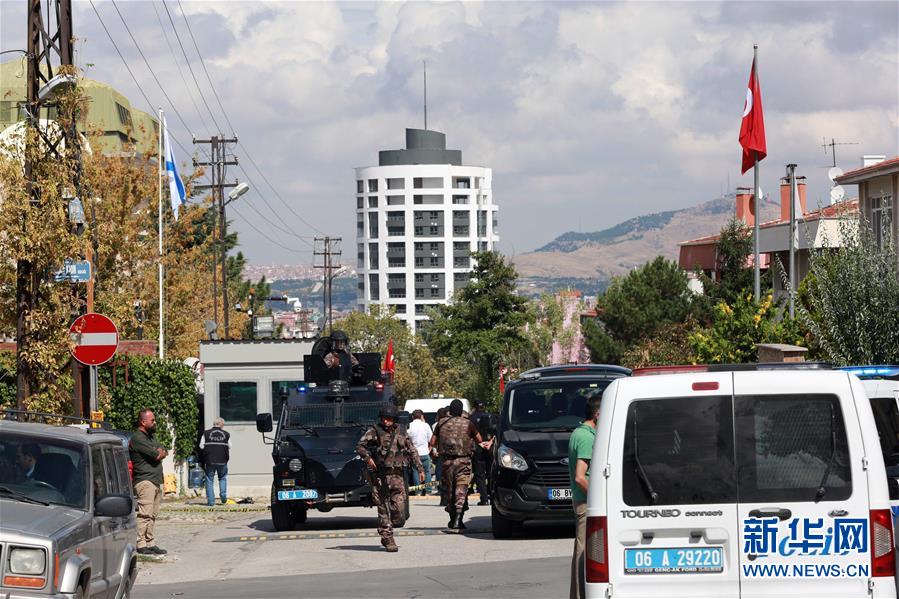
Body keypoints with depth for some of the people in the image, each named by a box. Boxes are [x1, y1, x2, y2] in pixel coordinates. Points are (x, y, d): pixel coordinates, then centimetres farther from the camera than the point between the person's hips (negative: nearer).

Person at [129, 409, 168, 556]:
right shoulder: (138, 438, -11)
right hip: (144, 480, -9)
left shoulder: (152, 436, 22)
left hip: (157, 481, 9)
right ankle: (141, 545, -14)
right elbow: (157, 456, -15)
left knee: (152, 515, 9)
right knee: (145, 514, -13)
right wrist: (159, 453, 6)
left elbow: (164, 453, 16)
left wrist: (160, 452, -5)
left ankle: (150, 543, 12)